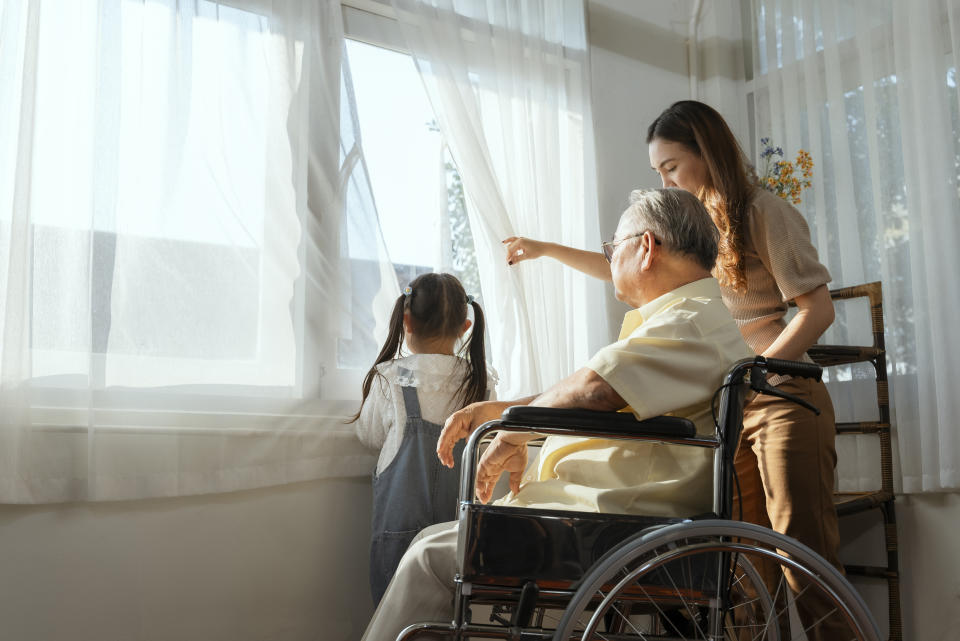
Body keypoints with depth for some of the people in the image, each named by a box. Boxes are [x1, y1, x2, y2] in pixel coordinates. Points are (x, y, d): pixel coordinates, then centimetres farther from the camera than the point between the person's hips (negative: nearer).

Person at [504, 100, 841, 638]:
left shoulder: (763, 212, -4)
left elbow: (819, 309, -10)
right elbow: (621, 269, 31)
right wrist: (546, 248, 29)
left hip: (781, 397, -6)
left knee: (806, 553, -8)